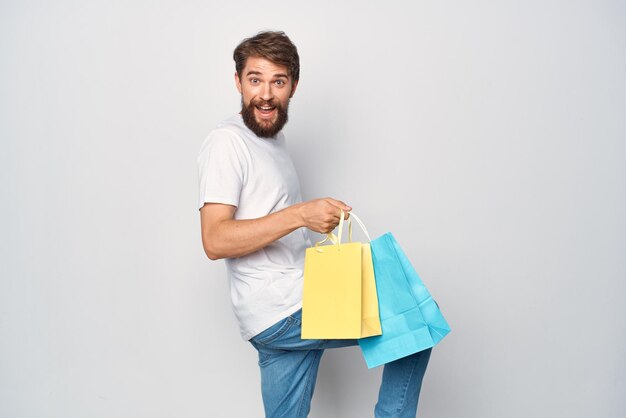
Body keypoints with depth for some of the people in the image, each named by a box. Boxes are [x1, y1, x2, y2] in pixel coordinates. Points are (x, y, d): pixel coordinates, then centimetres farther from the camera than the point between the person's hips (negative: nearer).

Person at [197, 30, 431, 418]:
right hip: (280, 312, -9)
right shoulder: (228, 142, -12)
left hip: (293, 309, 9)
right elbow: (215, 240, -22)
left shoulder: (273, 138, 16)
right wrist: (300, 215, -31)